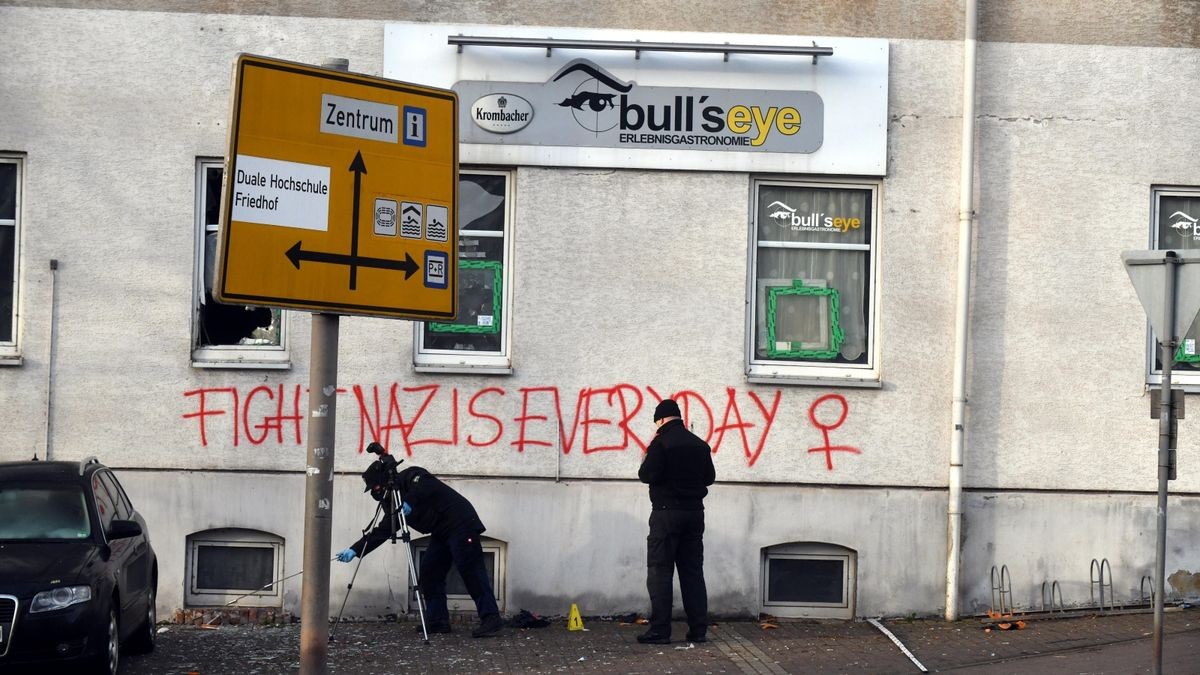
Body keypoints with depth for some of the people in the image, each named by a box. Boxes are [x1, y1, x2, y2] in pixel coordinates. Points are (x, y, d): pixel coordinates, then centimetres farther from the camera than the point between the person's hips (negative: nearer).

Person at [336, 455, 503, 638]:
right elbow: (381, 532, 16)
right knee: (428, 573, 4)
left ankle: (491, 619, -18)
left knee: (470, 571, -15)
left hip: (460, 523, -10)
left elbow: (428, 484, -28)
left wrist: (410, 501, -32)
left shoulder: (409, 477, -7)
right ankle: (437, 621, 8)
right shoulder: (393, 502, 16)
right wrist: (355, 550, 11)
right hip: (441, 533, 10)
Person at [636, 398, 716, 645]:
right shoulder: (700, 444, 9)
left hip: (667, 513, -6)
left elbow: (648, 475, -15)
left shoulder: (661, 442, -10)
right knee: (693, 571, 9)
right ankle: (698, 629, 7)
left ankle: (660, 631, -7)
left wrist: (646, 458, 4)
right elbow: (710, 477, 16)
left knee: (660, 571, -3)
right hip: (694, 512, 6)